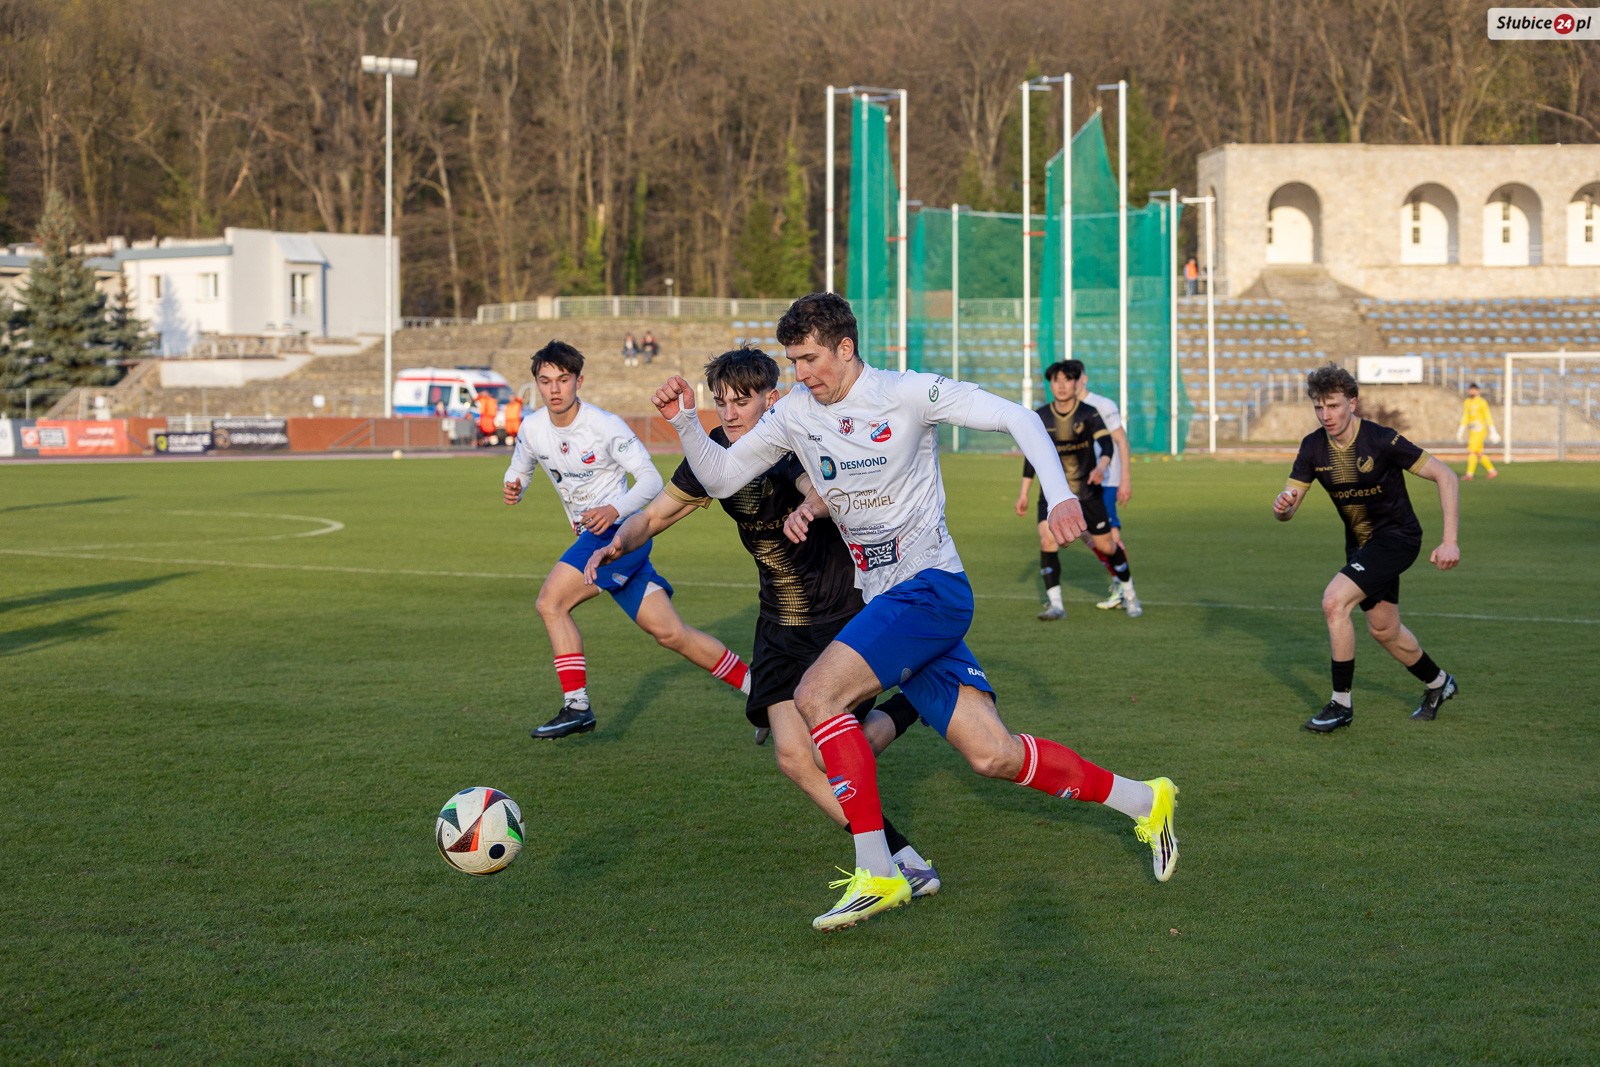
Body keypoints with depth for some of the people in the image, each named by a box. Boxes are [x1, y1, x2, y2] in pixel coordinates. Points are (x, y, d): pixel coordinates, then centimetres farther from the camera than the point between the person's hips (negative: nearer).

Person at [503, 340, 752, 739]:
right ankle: (760, 689, 15)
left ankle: (577, 707, -15)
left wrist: (616, 509, -33)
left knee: (550, 601, -20)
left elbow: (651, 478, -16)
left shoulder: (604, 425, -16)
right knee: (670, 633, 6)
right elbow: (520, 467, 22)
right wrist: (513, 487, -3)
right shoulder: (532, 429, 3)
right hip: (591, 538, 7)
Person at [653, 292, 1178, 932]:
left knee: (816, 694, -23)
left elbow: (1016, 418, -11)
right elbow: (720, 477, 14)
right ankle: (1142, 800, 19)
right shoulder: (795, 413, 9)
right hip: (883, 603, 7)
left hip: (931, 588, -6)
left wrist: (1059, 495, -24)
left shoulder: (906, 394, -9)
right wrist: (684, 422, -4)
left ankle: (877, 874, -19)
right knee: (991, 755, 2)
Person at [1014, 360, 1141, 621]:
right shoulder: (1040, 418, -2)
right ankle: (1055, 604, -18)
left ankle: (1128, 592, 31)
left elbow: (1107, 445, -21)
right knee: (1047, 540, -21)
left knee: (1106, 546, 5)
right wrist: (1024, 492, 8)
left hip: (1087, 491, -1)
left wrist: (1101, 466, -43)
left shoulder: (1089, 414, -9)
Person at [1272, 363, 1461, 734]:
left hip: (1396, 536, -7)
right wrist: (1282, 505, -32)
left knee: (1334, 601, -23)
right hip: (1360, 542, 7)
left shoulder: (1382, 441, -25)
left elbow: (1445, 476, -20)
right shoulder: (1313, 446, -9)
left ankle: (1341, 704, -11)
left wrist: (1450, 540, -26)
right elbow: (1289, 508, -5)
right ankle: (1438, 683, 46)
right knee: (1383, 629, 18)